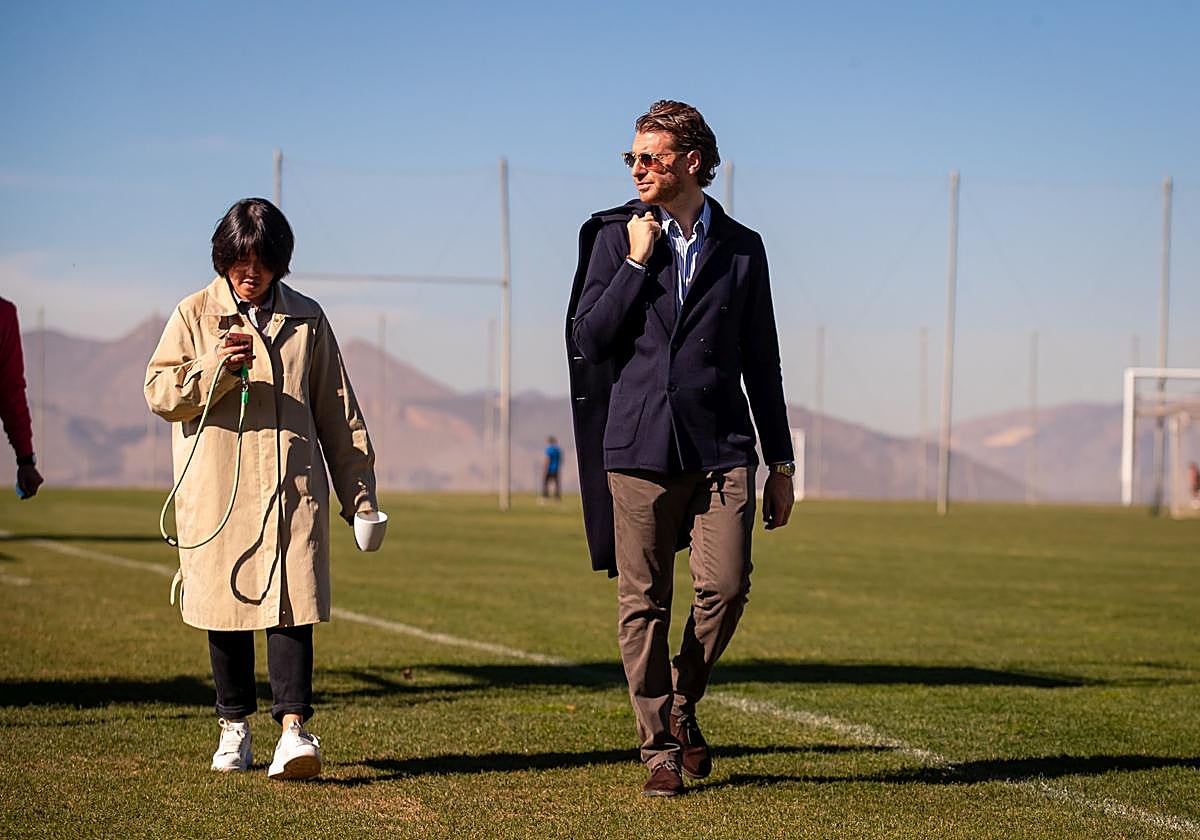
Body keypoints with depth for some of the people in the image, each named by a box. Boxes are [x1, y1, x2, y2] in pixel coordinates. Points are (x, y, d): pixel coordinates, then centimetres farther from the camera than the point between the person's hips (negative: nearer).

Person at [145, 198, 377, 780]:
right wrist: (216, 367, -16)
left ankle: (293, 727, -16)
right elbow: (159, 394, 1)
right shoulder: (195, 315, 7)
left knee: (291, 602, -11)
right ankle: (234, 726, 19)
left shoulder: (306, 320, 10)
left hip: (292, 487, 0)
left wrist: (358, 493, 11)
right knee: (225, 605, 5)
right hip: (215, 491, 0)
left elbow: (338, 413, 13)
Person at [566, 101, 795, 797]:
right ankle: (661, 749, 10)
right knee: (643, 604, 0)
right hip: (639, 445, 0)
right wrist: (636, 263, -7)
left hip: (721, 445, 0)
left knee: (726, 586, -12)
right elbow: (587, 340, 0)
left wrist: (783, 464, 11)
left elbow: (762, 363, 13)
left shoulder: (742, 247, 10)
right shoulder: (614, 235, 8)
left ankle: (682, 703, 14)